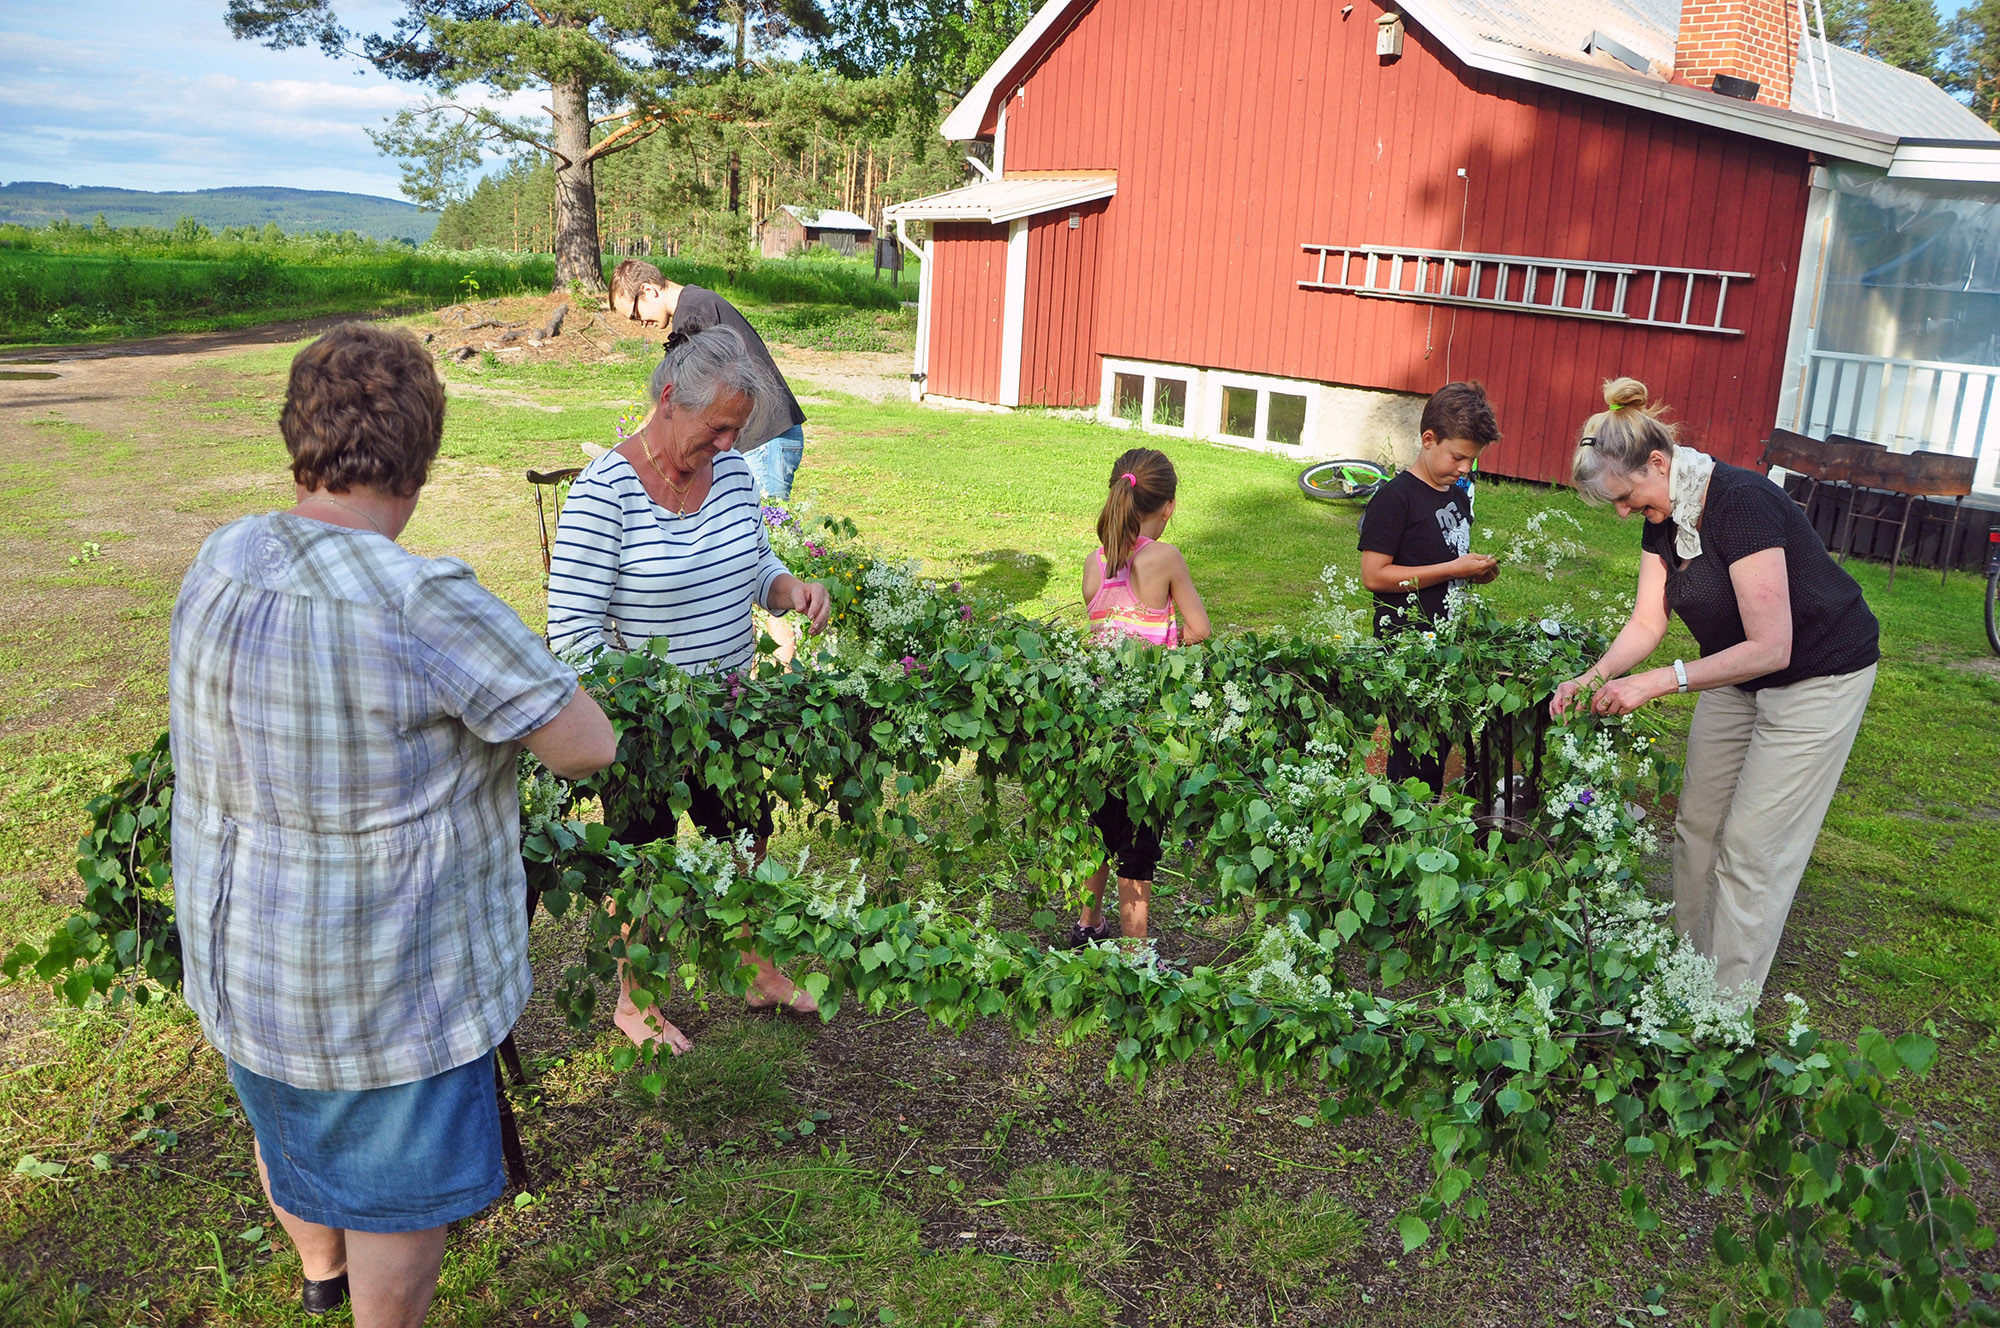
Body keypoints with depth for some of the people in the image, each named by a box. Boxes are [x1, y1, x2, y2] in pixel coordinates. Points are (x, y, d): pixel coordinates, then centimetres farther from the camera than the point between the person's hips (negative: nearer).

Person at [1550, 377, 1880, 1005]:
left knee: (1751, 849, -6)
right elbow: (1647, 621, -3)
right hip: (1735, 672, 8)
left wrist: (1658, 682, -34)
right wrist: (1592, 679, -19)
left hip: (1818, 677, -8)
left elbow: (1771, 648, -33)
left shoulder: (1742, 505, -31)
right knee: (1697, 825, 11)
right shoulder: (1664, 517, -5)